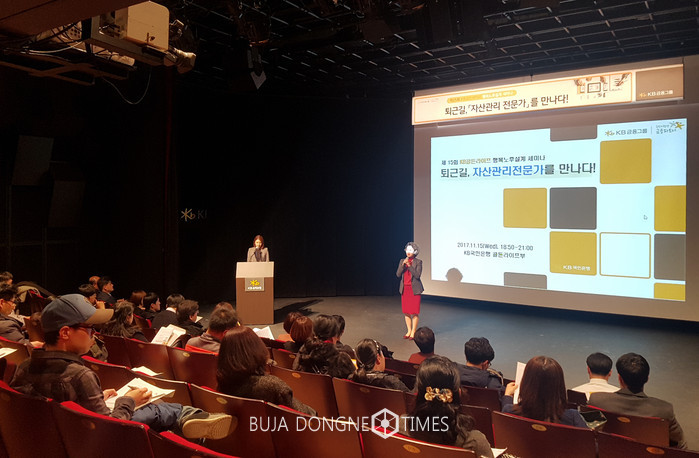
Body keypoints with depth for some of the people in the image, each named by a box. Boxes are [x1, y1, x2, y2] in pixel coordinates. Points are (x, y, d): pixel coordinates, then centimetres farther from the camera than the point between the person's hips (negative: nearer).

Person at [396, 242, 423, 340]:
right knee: (406, 311, 8)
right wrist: (403, 265, -11)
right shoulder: (402, 261, 9)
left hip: (414, 289, -4)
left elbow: (417, 275, -13)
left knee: (415, 312, -2)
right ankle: (409, 331, 20)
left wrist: (409, 266, -19)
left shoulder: (418, 262, -4)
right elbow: (398, 274, 1)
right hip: (404, 289, 4)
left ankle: (413, 332, 7)